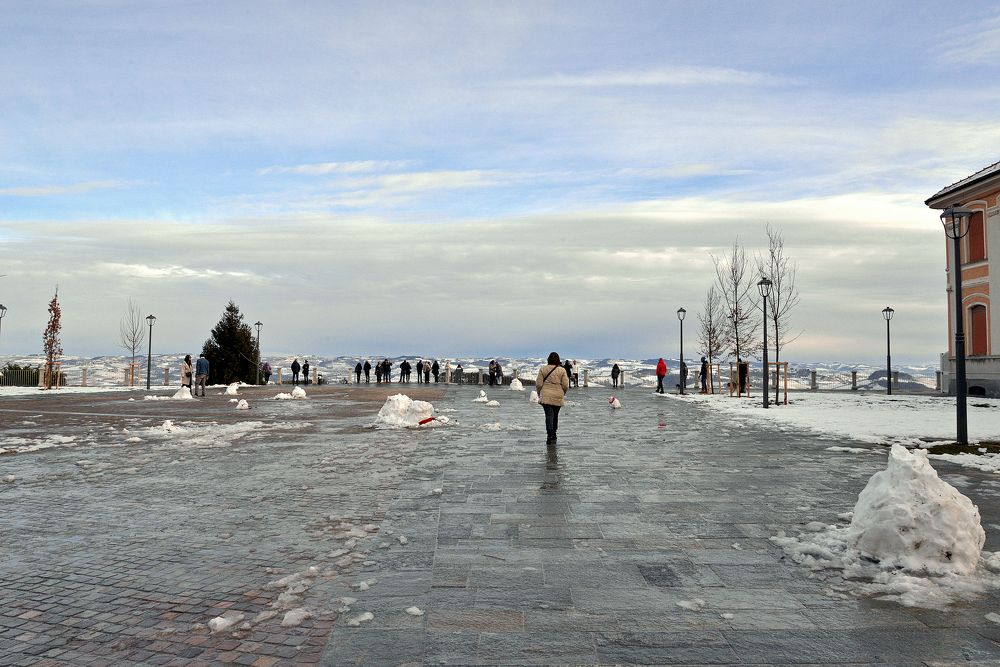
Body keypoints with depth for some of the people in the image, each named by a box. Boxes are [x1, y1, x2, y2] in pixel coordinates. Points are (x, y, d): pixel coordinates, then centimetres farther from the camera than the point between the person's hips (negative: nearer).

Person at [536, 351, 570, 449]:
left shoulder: (543, 369, -1)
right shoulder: (562, 370, -1)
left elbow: (538, 384, -2)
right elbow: (565, 385, -2)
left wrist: (539, 394, 13)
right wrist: (563, 393, 17)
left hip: (546, 396, -1)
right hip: (558, 397, 2)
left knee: (549, 415, -7)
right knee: (555, 415, 16)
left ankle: (550, 435, -22)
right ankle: (553, 434, 29)